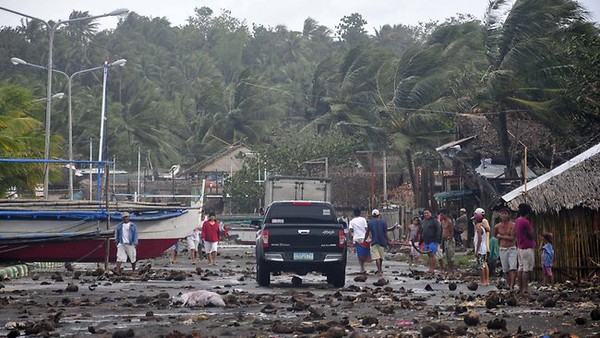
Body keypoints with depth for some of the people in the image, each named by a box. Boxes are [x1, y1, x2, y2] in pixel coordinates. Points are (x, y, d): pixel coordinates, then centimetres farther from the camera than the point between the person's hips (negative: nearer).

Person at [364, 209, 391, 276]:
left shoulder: (370, 223, 2)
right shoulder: (383, 222, -1)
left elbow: (367, 233, 8)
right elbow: (385, 233, -2)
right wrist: (388, 241, 6)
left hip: (374, 242, -1)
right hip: (382, 241, 1)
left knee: (377, 257, -3)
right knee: (381, 257, 16)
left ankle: (379, 271, -12)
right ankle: (380, 270, 30)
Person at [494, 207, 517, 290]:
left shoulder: (512, 225, -8)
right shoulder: (497, 226, 3)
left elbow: (511, 238, -16)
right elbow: (495, 235, 23)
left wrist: (500, 236, -8)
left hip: (512, 249, -3)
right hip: (502, 250, 3)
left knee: (513, 268, -15)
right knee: (505, 270, 4)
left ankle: (512, 286, -20)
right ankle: (509, 285, 13)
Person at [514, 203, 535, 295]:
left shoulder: (517, 221, 11)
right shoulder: (525, 222, -18)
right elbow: (532, 235, -13)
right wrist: (531, 226, 1)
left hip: (520, 248, 9)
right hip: (527, 248, -9)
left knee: (521, 268, 11)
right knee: (526, 269, -7)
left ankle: (520, 288, 14)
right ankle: (525, 289, -8)